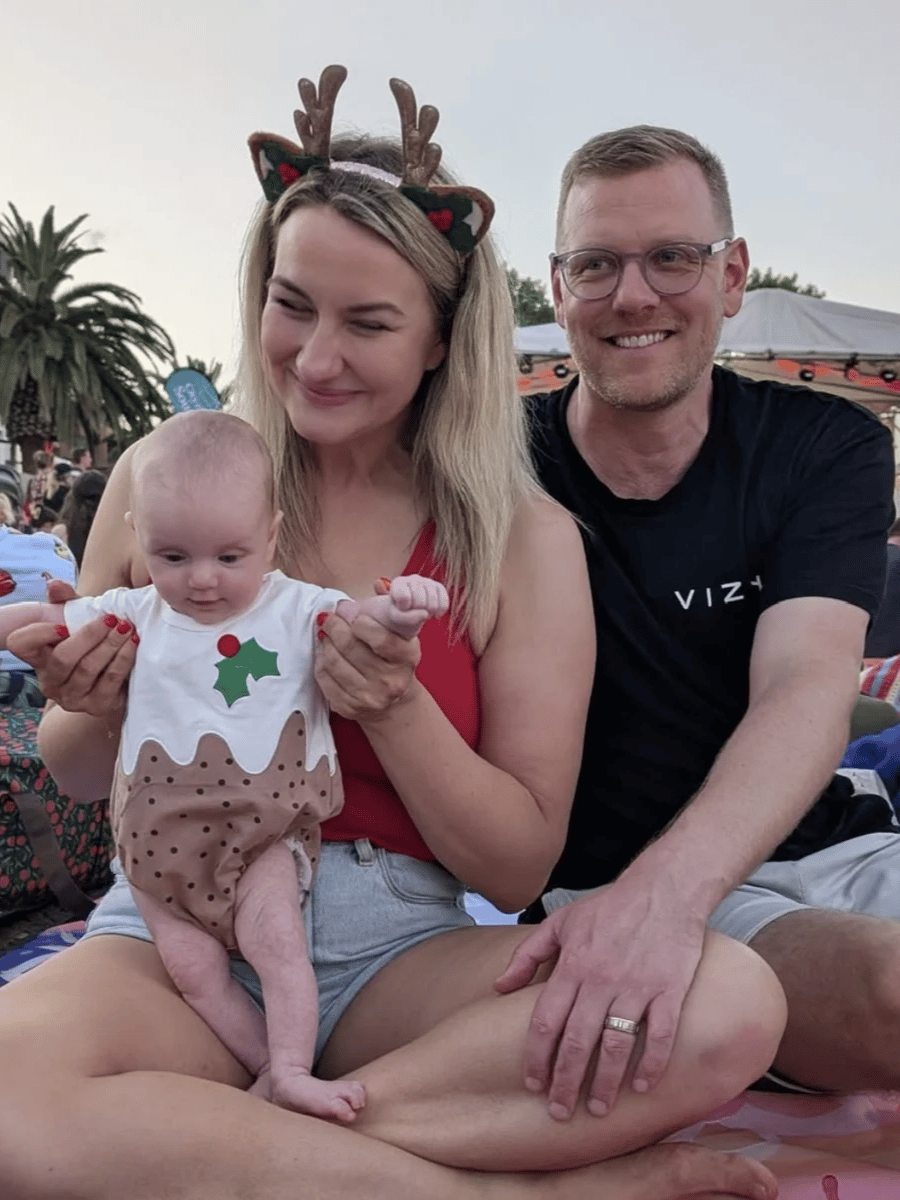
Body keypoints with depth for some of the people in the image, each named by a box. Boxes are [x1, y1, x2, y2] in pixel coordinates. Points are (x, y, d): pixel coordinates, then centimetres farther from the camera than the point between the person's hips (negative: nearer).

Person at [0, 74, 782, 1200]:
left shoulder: (524, 537, -3)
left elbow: (518, 870, -2)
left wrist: (395, 708, -19)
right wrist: (99, 703, -13)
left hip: (397, 949, 0)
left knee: (734, 1001, -26)